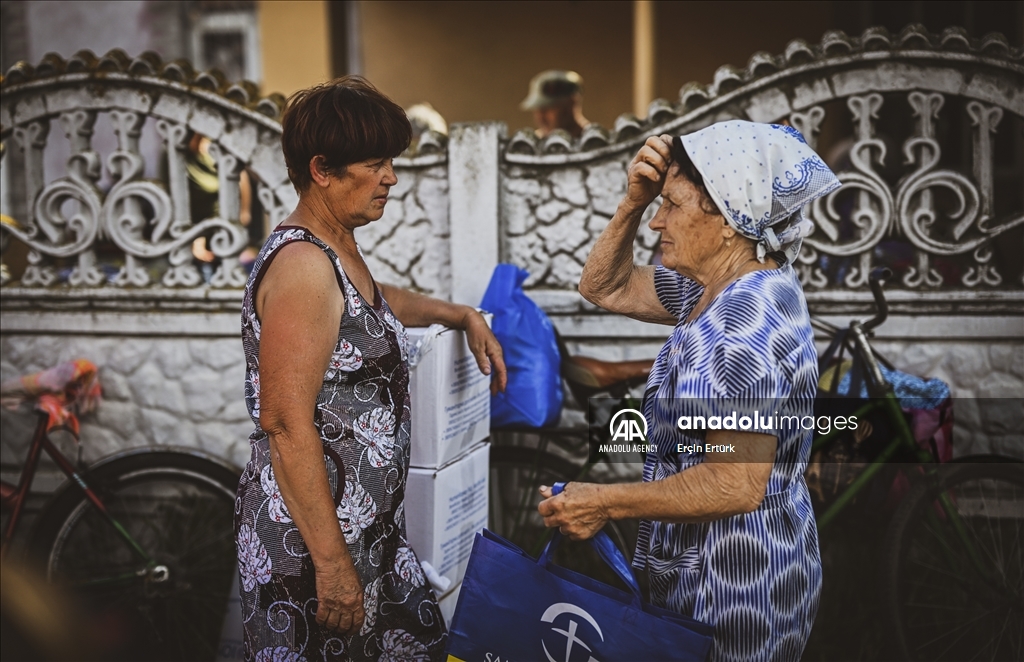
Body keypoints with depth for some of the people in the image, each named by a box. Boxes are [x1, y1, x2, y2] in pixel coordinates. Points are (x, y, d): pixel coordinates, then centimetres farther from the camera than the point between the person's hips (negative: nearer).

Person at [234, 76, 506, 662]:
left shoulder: (339, 250, 11)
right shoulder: (302, 265, -20)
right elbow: (286, 423, -25)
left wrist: (464, 316, 30)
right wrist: (331, 562, -25)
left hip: (372, 524, 10)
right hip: (312, 534, -10)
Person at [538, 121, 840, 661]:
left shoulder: (747, 316, -26)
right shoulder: (721, 287, 6)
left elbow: (736, 484, -30)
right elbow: (605, 288, 16)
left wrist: (606, 503, -22)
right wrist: (633, 202, 0)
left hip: (737, 584, -10)